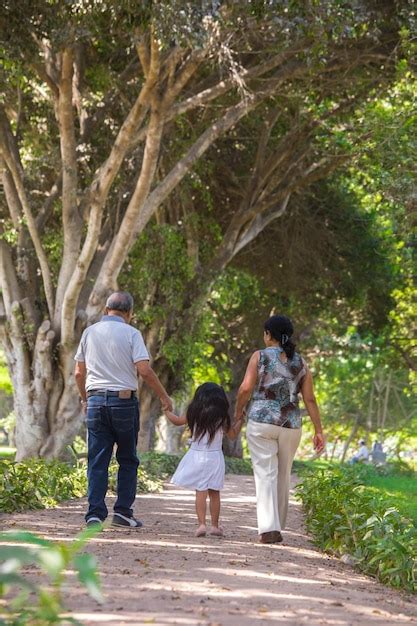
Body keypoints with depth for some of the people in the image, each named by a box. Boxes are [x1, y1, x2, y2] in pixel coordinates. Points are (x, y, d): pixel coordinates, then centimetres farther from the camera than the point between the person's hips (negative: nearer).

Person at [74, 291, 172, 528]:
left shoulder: (90, 332, 8)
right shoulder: (131, 333, -5)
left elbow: (79, 373, 12)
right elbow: (145, 370, -12)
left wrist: (85, 399, 26)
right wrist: (164, 396, -1)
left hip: (96, 400, 3)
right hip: (124, 400, -3)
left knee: (97, 461, 3)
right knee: (128, 460, 10)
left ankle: (95, 513, -4)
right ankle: (123, 511, 7)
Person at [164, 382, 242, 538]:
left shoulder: (194, 414, -1)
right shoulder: (222, 418, -2)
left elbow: (177, 421, 13)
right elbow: (233, 435, 8)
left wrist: (167, 411, 29)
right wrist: (240, 420, 18)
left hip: (197, 455, 0)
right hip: (215, 456, 0)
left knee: (200, 492, -1)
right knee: (214, 493, 8)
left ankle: (201, 524, -10)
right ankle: (215, 525, 11)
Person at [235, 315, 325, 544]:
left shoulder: (260, 356, -1)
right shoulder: (300, 362, 9)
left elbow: (246, 389, -9)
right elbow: (310, 399, 5)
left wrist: (238, 411, 9)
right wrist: (318, 430, 7)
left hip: (261, 421, -3)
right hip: (291, 425, 3)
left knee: (265, 475, -4)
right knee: (283, 477, 15)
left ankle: (268, 529, -15)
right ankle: (277, 528, 22)